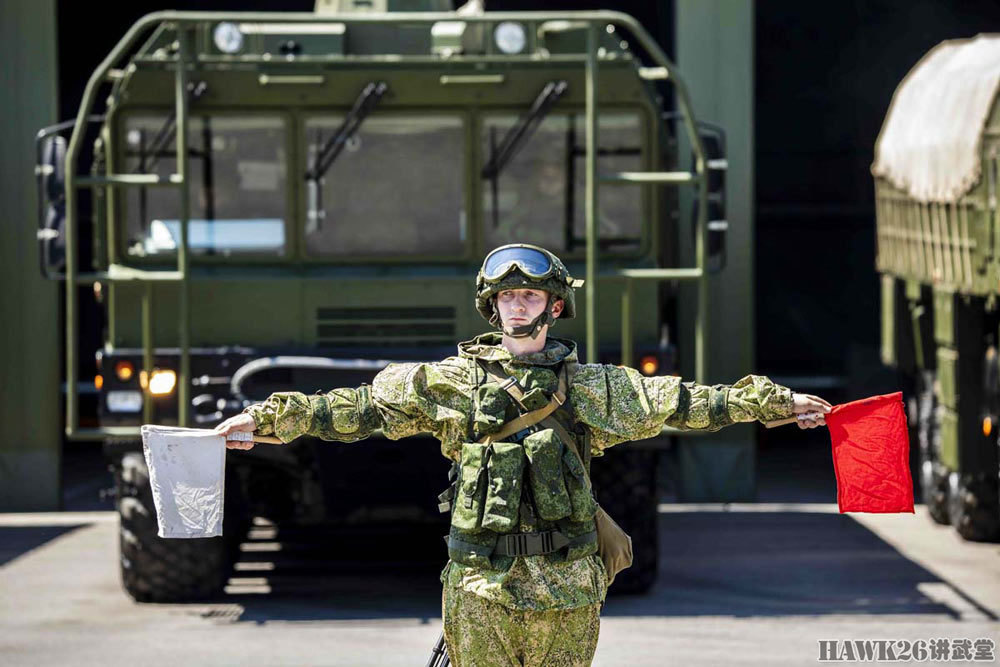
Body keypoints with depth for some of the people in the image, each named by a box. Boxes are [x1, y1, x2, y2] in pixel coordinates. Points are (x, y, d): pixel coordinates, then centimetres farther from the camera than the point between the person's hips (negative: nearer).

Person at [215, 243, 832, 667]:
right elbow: (359, 407, 5)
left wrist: (773, 404, 6)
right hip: (481, 583, -1)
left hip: (566, 585, 1)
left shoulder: (589, 387, 8)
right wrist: (267, 418, 0)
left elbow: (678, 404, 9)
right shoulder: (451, 383, 5)